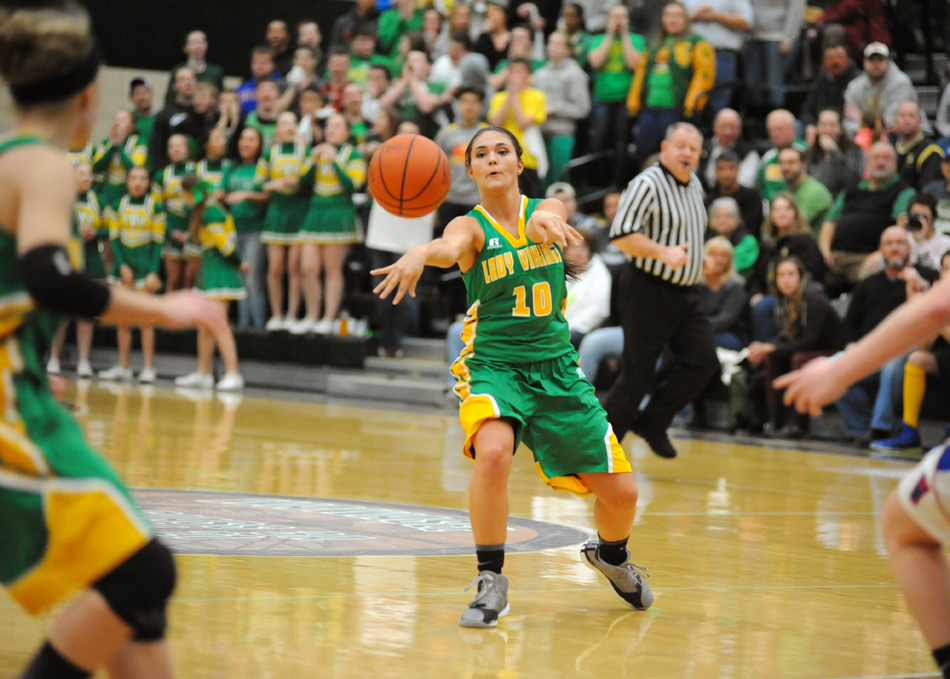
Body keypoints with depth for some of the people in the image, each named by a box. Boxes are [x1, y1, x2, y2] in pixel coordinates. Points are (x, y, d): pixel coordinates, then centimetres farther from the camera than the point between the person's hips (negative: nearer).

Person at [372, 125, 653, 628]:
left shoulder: (544, 209, 0)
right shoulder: (472, 227, -7)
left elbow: (549, 216, -26)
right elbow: (451, 247, -32)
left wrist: (546, 220, -52)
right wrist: (419, 254, -56)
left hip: (556, 367, 3)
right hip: (492, 364, -3)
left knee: (621, 491, 2)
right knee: (494, 451, -35)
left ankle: (610, 557, 37)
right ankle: (491, 581, -19)